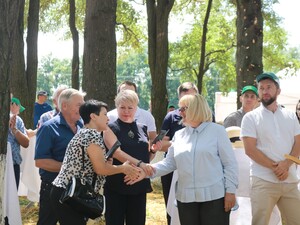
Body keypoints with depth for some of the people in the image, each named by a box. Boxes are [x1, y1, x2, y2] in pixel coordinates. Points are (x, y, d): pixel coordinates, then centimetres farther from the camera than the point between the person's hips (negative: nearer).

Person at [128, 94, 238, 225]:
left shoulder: (217, 130, -1)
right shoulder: (179, 135, 12)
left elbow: (230, 163, -3)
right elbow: (170, 163, 10)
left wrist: (230, 191, -9)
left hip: (214, 196, -4)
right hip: (186, 197, 5)